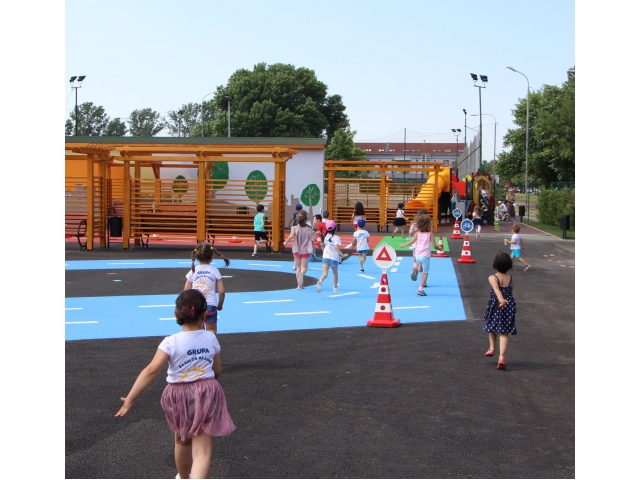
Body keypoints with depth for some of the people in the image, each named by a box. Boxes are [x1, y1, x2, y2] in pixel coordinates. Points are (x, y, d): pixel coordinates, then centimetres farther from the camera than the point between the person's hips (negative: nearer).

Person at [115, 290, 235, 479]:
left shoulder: (171, 342, -12)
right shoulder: (211, 339, -2)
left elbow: (152, 371, -21)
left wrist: (130, 399, -19)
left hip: (179, 396, 1)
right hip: (207, 394, 0)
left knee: (182, 440, 28)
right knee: (202, 451, -5)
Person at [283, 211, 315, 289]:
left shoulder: (295, 228, -7)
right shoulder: (309, 229, -5)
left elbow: (291, 236, -22)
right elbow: (312, 239, -13)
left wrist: (285, 242, -9)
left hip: (297, 251, 1)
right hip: (305, 251, -1)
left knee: (298, 267, 15)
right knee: (304, 267, 2)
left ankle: (300, 285, 16)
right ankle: (301, 274, -35)